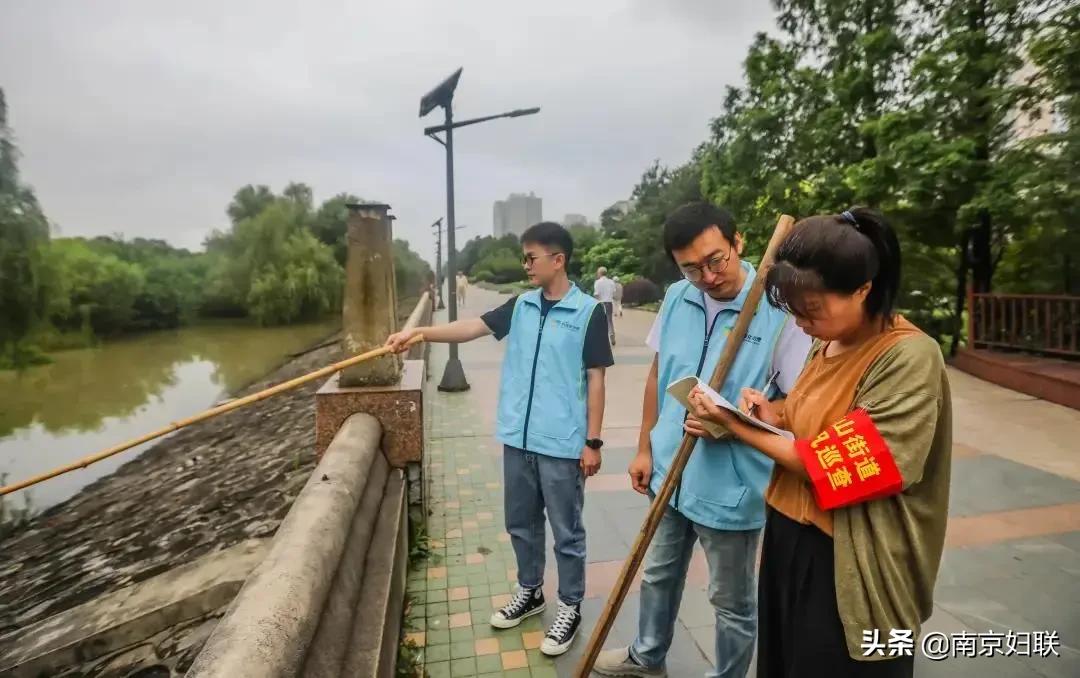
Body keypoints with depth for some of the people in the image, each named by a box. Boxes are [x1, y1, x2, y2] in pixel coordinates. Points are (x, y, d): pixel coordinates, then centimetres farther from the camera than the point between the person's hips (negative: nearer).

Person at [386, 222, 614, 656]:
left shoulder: (588, 312, -9)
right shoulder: (520, 306, 5)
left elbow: (596, 379, -8)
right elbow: (472, 328, -3)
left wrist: (593, 441, -9)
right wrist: (420, 332, -18)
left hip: (562, 444, -5)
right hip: (517, 439, 6)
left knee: (566, 531, 10)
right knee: (521, 523, 20)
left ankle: (570, 607, 30)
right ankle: (529, 592, 41)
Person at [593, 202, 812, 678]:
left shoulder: (778, 311, -21)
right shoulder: (676, 299, -2)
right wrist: (645, 449, 9)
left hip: (732, 487, -6)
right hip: (670, 472, 6)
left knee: (732, 602, 17)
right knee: (659, 575, 27)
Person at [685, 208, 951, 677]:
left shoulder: (909, 358, -21)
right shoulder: (828, 343, 3)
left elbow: (837, 464, -23)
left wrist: (736, 426, -19)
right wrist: (772, 414, -7)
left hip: (847, 563, -7)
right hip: (789, 533, 7)